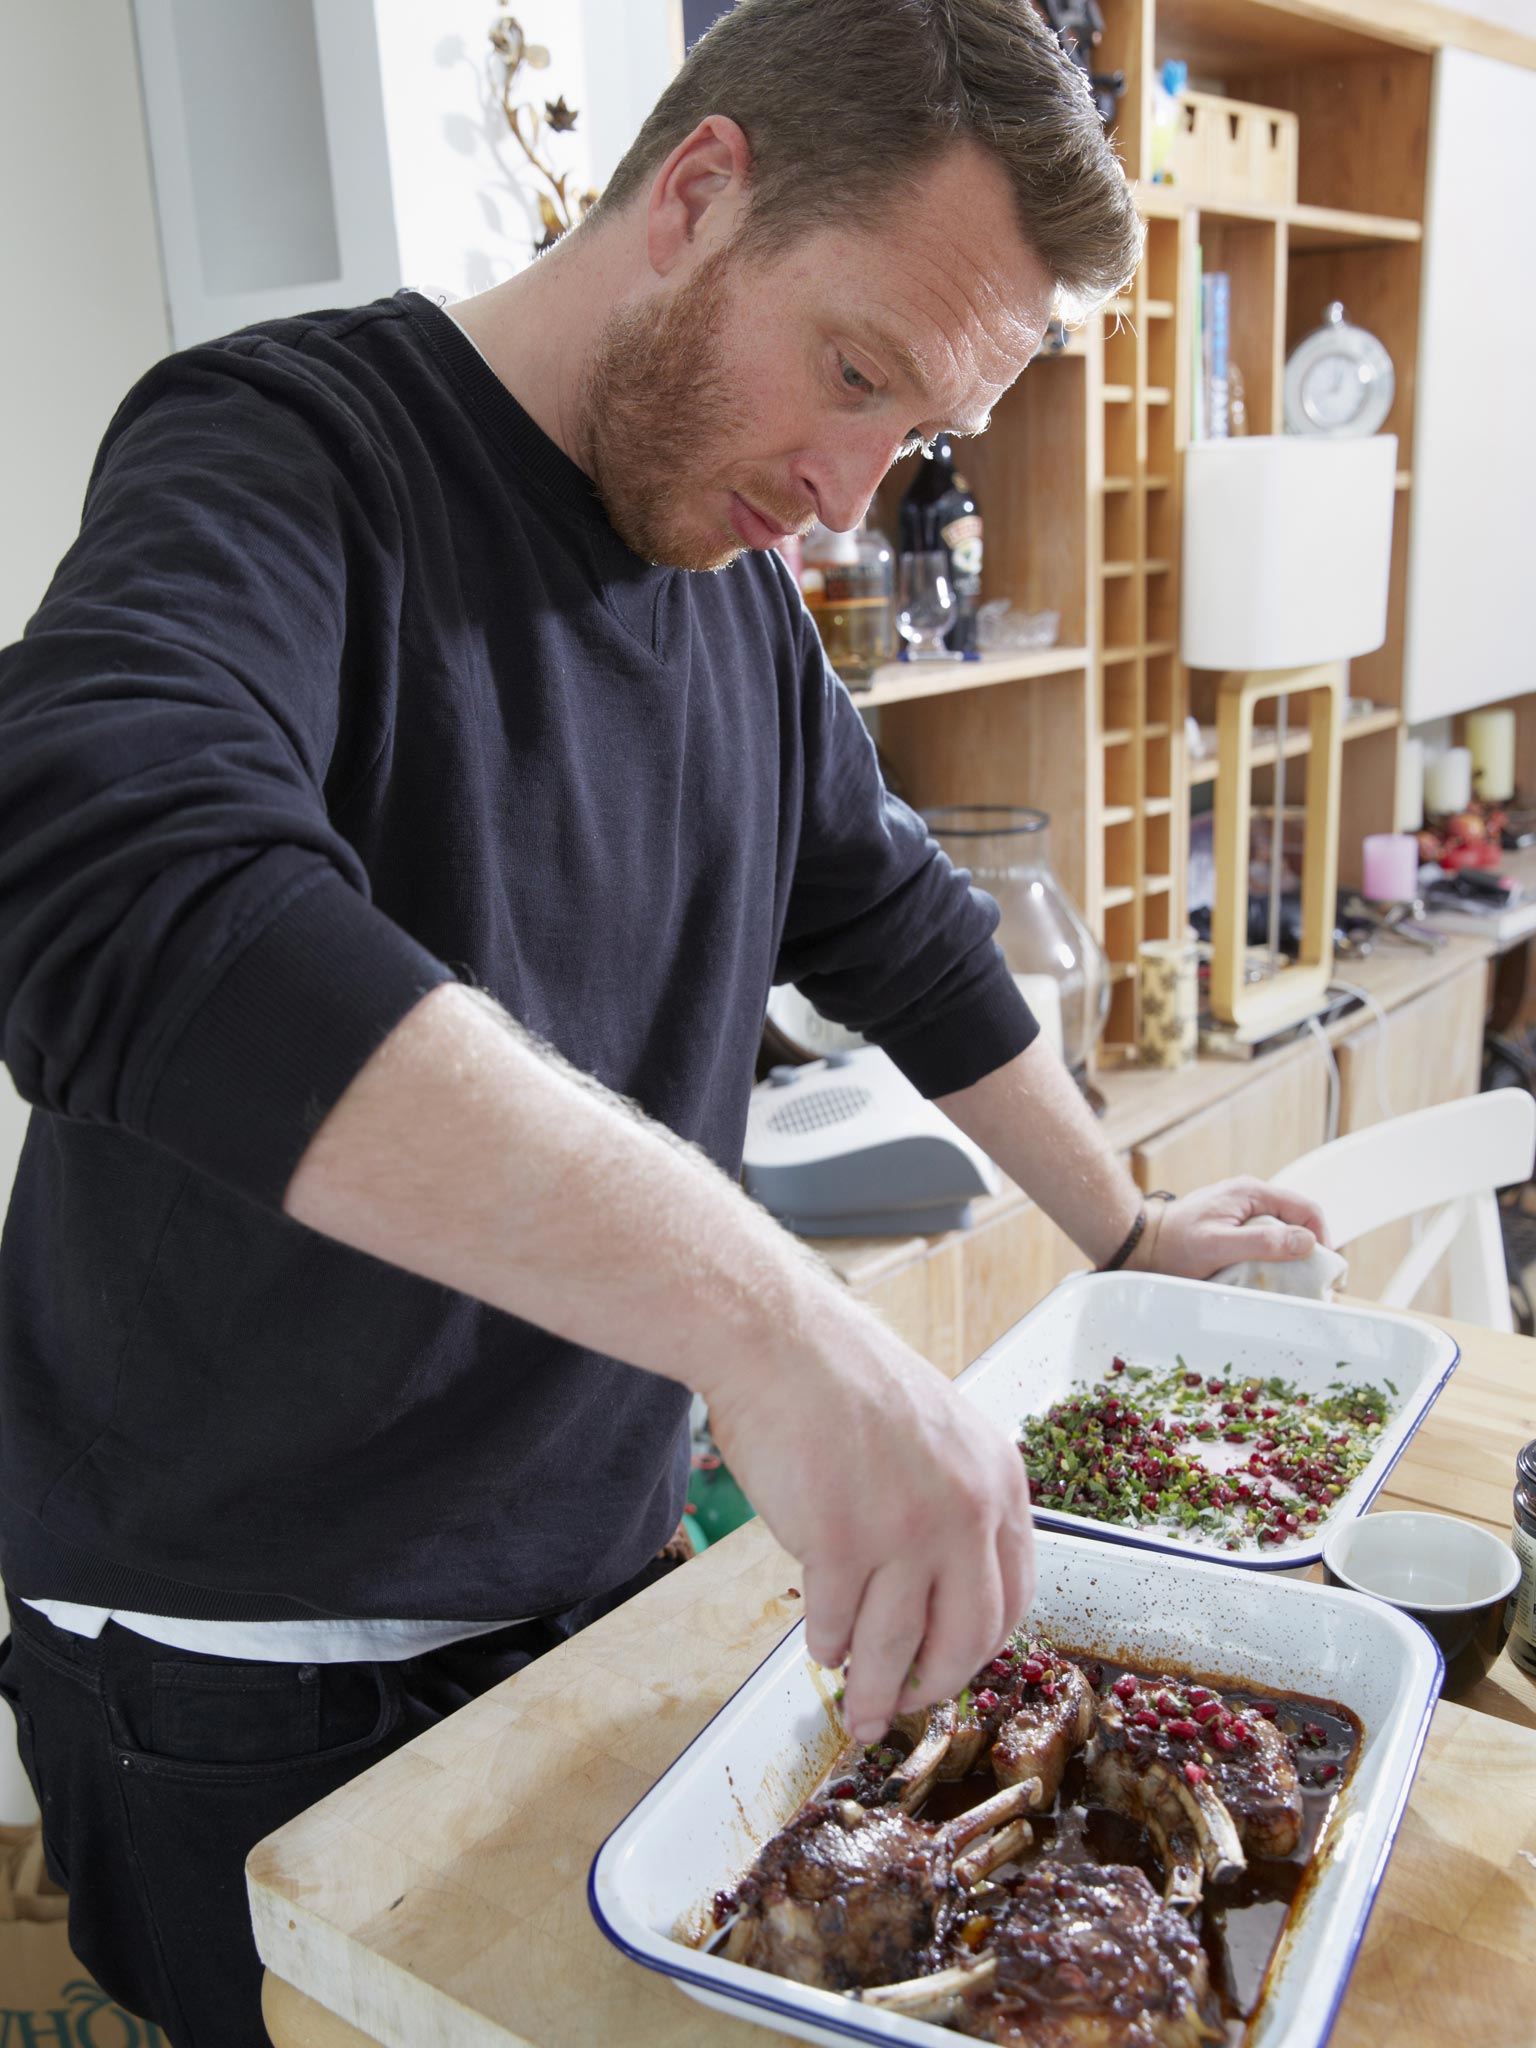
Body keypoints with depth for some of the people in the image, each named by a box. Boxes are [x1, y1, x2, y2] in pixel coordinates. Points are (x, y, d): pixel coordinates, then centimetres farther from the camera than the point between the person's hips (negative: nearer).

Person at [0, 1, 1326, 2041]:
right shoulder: (287, 447, -19)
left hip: (595, 1574, 6)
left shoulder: (740, 592, 5)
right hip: (244, 1658, -6)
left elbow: (898, 927, 16)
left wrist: (1127, 1222, 19)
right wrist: (772, 1317, -46)